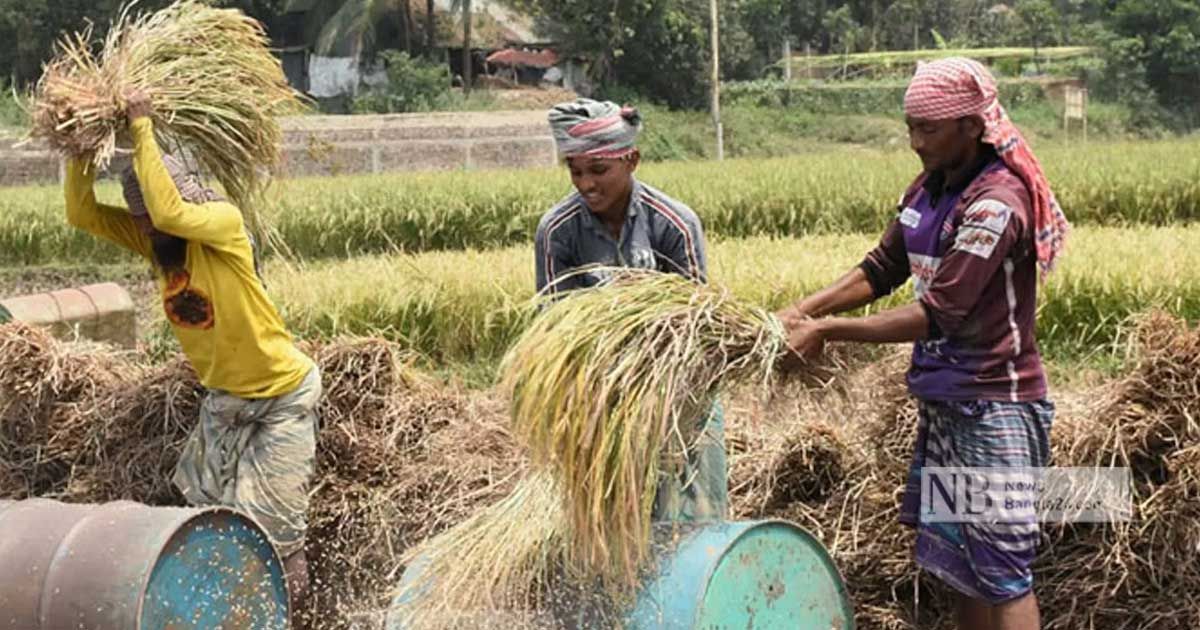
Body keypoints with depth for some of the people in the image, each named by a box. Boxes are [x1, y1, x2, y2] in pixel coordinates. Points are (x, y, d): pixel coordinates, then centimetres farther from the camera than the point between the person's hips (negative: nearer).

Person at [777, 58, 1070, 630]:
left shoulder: (995, 204, -21)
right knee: (957, 561, 16)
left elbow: (938, 315, -25)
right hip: (943, 399, 9)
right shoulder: (930, 189, 6)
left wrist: (827, 331, -22)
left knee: (999, 567, -3)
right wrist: (807, 307, -4)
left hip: (993, 407, -9)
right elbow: (884, 268, 11)